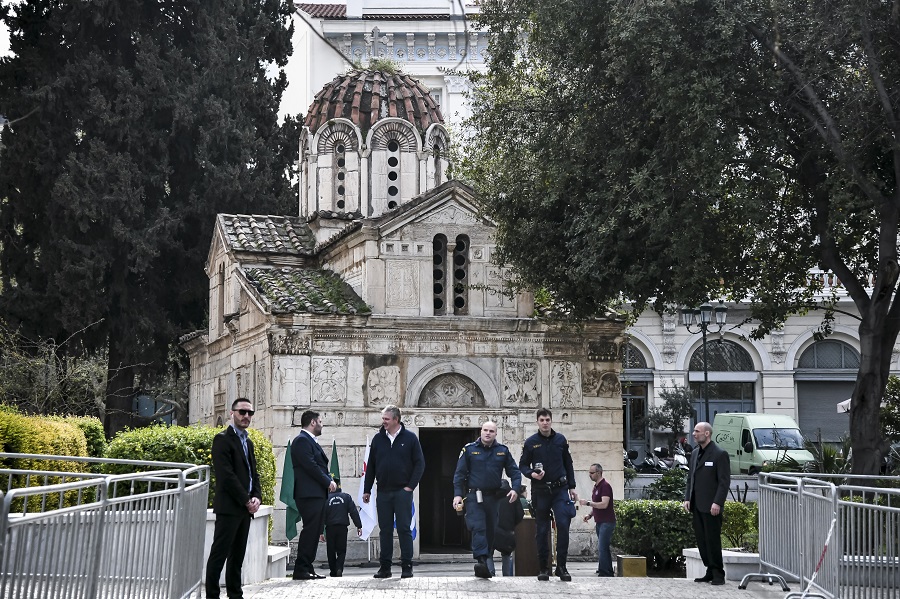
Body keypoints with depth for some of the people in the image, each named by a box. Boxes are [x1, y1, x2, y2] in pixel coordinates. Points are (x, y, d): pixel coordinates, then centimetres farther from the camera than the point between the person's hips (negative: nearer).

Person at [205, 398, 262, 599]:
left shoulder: (248, 442, 20)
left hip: (245, 508, 8)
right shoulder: (223, 439, -7)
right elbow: (226, 475, -14)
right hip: (229, 506, -8)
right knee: (219, 553, -6)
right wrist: (246, 500, -12)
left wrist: (257, 497, 1)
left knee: (237, 556, 10)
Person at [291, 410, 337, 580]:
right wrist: (328, 482, -11)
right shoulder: (302, 440, -10)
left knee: (314, 531, 9)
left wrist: (329, 479, 4)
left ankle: (308, 568, 12)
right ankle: (301, 570, -11)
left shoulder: (311, 441, 22)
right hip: (309, 494, -10)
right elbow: (311, 466, -18)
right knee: (310, 530, -12)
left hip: (318, 494, 10)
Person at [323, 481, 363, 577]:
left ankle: (333, 571, 10)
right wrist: (359, 526, 3)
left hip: (330, 528, -1)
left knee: (331, 551, 11)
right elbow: (354, 512, 0)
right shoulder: (346, 497, 3)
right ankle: (339, 568, -15)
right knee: (341, 550, 6)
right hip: (342, 527, 1)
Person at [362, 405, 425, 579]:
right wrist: (367, 490, 9)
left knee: (404, 529, -3)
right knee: (385, 530, 5)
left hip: (402, 492, -3)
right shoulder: (378, 439, 9)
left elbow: (419, 463, 0)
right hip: (383, 492, 3)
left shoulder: (410, 438, 0)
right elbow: (371, 466, 12)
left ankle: (407, 566, 0)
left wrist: (411, 486, -7)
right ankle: (385, 567, 10)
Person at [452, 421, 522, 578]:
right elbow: (459, 473, 1)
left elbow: (514, 471, 10)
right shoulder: (469, 450, 1)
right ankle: (481, 561, -26)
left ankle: (488, 561, 24)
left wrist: (515, 488, -7)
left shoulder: (503, 450, 8)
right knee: (478, 528, -18)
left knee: (491, 530, 11)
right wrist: (457, 494, -9)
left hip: (493, 497, 3)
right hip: (474, 496, -3)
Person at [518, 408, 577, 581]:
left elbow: (568, 464, 14)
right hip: (540, 490, 0)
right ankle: (543, 568, 15)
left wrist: (572, 487, 12)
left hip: (560, 489, 0)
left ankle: (561, 566, -5)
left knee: (563, 524, -13)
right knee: (542, 530, 5)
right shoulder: (531, 442, 1)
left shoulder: (560, 440, 6)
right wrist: (532, 474, -15)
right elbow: (523, 465, 6)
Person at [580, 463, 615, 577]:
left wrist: (588, 503, -21)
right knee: (604, 548, 13)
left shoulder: (605, 486, -13)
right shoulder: (596, 486, 16)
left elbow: (604, 504, -24)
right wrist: (590, 515, 13)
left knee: (602, 548, -14)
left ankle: (604, 572, -14)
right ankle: (608, 572, 19)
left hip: (607, 522, -10)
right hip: (600, 522, 10)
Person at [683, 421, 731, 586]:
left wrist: (717, 502, -18)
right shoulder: (695, 453, 16)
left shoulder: (720, 454, -7)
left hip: (711, 507, -7)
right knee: (701, 540, 7)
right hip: (697, 505, 7)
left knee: (713, 540, -4)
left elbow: (724, 481, -11)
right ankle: (710, 572, 15)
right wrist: (687, 498, 8)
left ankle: (718, 574, 3)